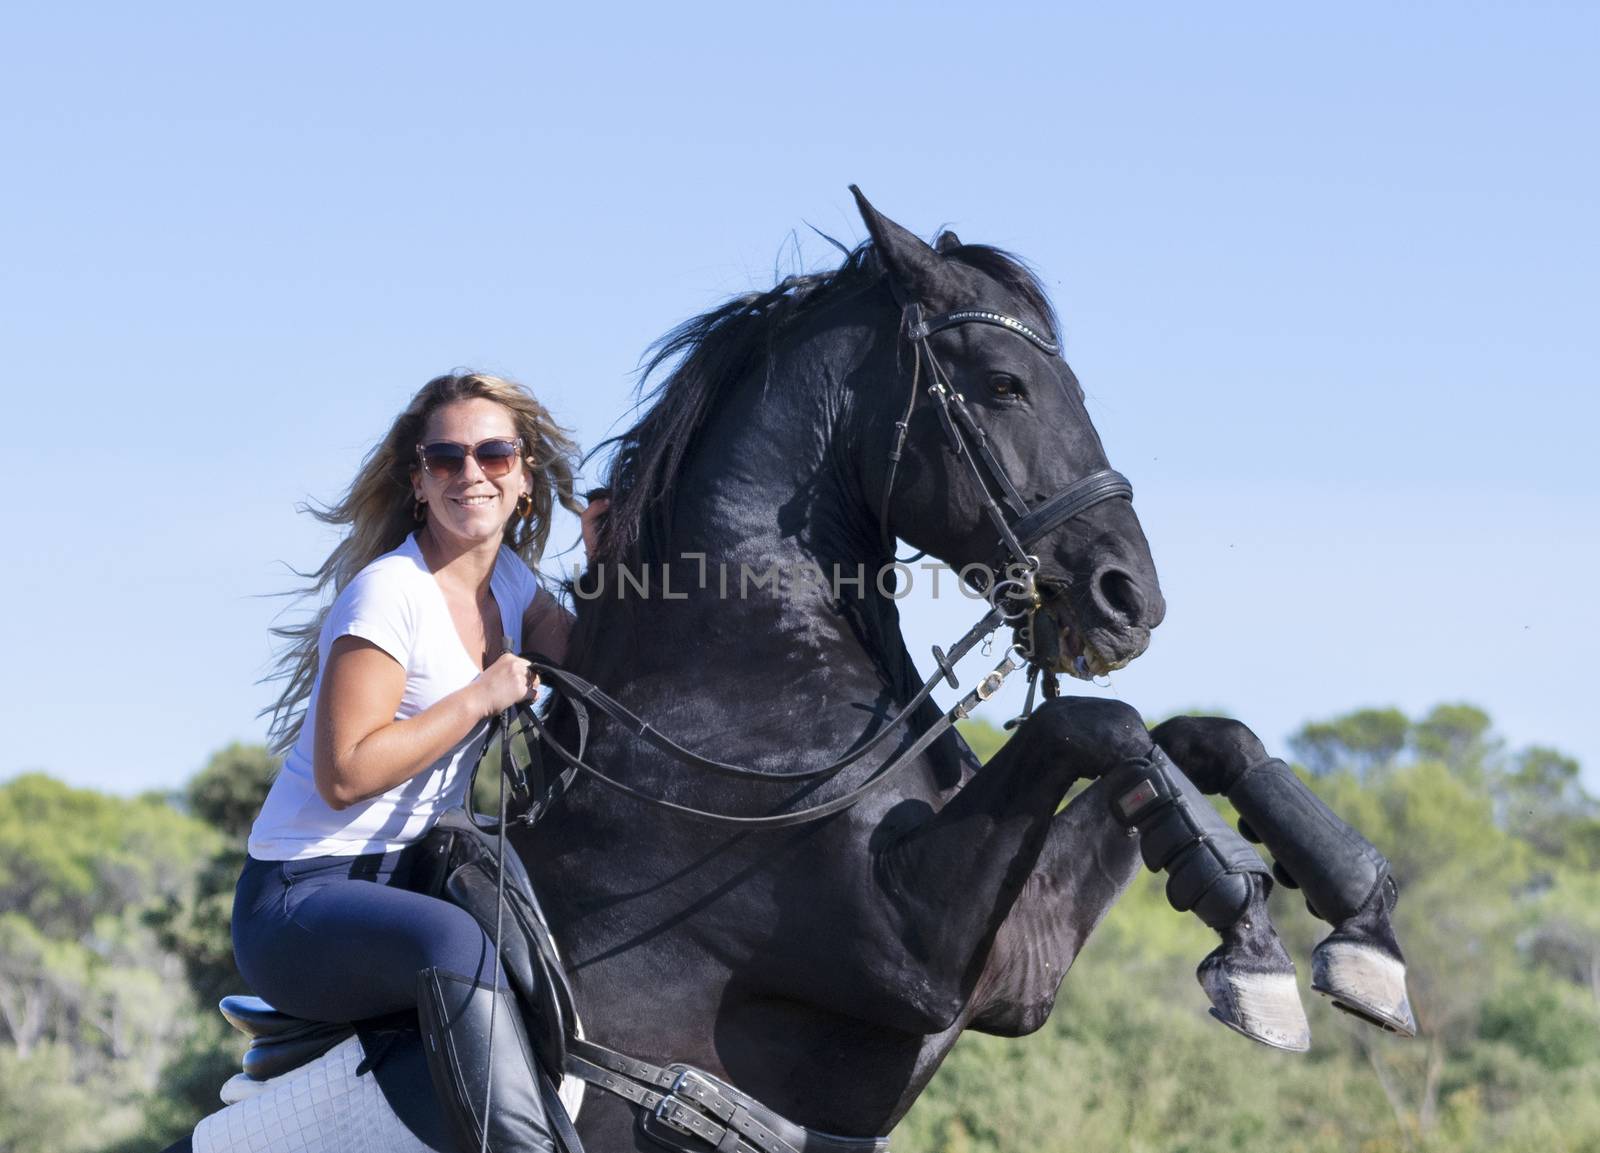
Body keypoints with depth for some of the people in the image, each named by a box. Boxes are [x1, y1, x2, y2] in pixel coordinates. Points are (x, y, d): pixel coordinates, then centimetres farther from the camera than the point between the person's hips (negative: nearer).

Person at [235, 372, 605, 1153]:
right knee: (454, 942, -38)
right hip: (300, 901, -9)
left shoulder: (510, 583, 9)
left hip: (408, 883, 9)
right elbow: (345, 774, -21)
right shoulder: (389, 593, -15)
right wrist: (480, 698, -17)